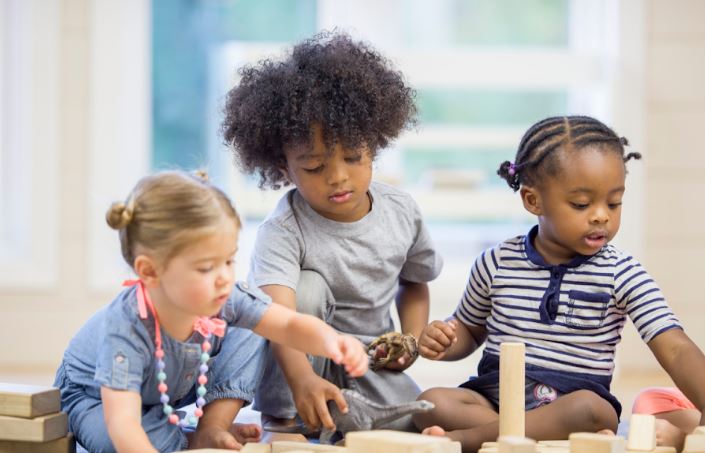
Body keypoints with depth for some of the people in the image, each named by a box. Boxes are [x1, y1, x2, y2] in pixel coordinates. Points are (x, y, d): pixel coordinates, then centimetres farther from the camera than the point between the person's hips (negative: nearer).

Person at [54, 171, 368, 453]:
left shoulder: (223, 299, -29)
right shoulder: (126, 327, -45)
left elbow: (292, 325, -23)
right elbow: (122, 424, -53)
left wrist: (331, 341, -47)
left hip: (177, 391, 5)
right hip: (97, 396, -5)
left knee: (248, 336, -12)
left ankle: (211, 428, -11)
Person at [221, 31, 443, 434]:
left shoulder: (401, 211, -7)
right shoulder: (283, 232, -24)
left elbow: (414, 281, 13)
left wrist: (413, 337, -7)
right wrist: (301, 378, -60)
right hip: (305, 359, -3)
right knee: (309, 289, -32)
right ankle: (281, 417, -17)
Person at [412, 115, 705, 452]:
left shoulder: (622, 275, -4)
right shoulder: (497, 264, 3)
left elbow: (677, 351, -12)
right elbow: (469, 329, 21)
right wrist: (443, 344, -4)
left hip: (575, 405, -2)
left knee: (590, 410, -36)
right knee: (432, 403, -25)